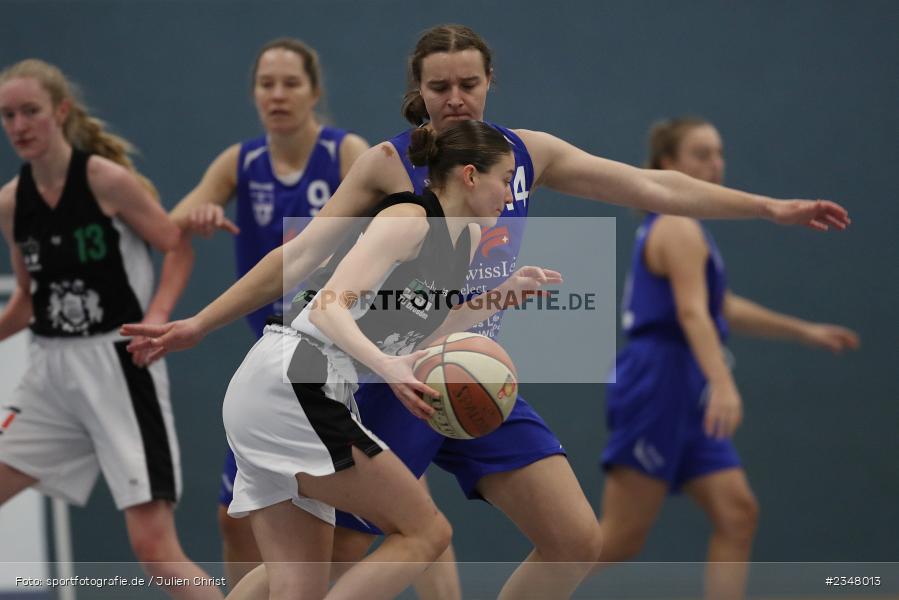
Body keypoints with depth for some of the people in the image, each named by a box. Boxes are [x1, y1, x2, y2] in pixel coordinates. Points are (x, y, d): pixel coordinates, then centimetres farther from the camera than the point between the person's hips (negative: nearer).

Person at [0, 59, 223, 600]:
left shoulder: (108, 179, -10)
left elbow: (182, 250, -4)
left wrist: (158, 315, -19)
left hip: (119, 367, -6)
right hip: (51, 372, 6)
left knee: (154, 545, -12)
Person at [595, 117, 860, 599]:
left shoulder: (674, 226, 19)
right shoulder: (679, 229, -11)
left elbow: (721, 308, 31)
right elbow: (692, 312, -26)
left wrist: (806, 332, 31)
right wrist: (723, 385, -40)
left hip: (684, 397, 10)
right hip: (657, 386, -10)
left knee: (738, 514, 0)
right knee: (622, 537, -8)